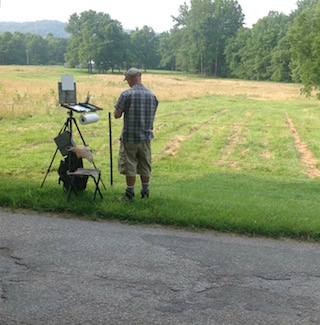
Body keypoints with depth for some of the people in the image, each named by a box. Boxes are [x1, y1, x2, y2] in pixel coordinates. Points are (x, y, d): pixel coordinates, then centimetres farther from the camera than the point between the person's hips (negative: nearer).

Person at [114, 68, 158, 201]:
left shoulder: (126, 95, -14)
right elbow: (152, 116, 10)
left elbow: (117, 115, -12)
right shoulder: (152, 95, 1)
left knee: (129, 166, 6)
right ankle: (145, 192, 22)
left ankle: (129, 194, 12)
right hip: (146, 136, 5)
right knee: (145, 166, 14)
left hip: (130, 137, -4)